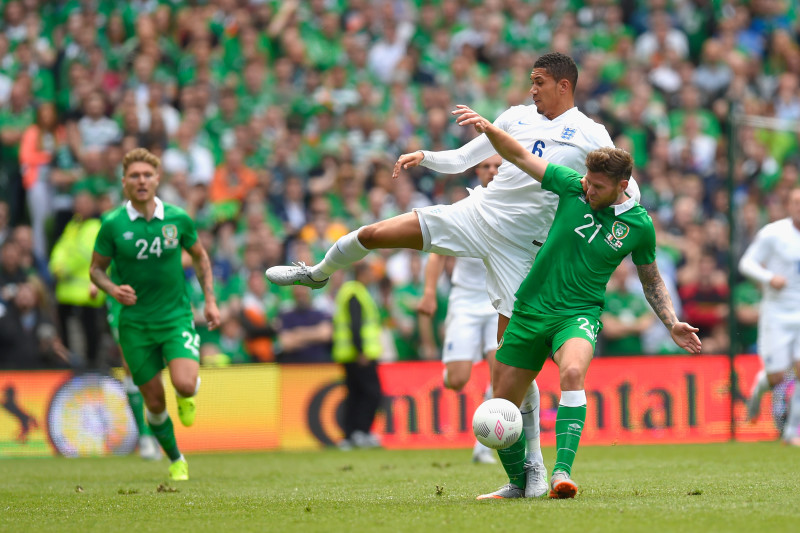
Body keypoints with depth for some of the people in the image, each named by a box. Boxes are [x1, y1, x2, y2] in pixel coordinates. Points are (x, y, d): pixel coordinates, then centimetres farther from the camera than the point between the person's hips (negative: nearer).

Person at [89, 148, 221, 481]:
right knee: (154, 402, 3)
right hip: (135, 324, 0)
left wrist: (210, 300, 5)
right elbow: (96, 268, 3)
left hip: (176, 316, 0)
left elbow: (200, 257, 13)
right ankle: (176, 460, 26)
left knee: (184, 385, -22)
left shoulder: (178, 219, -3)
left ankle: (186, 398, 17)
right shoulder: (113, 225, -6)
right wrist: (113, 289, -17)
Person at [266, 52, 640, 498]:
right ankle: (318, 273, 31)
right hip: (477, 214, 4)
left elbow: (629, 193, -2)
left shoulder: (591, 136, -2)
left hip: (520, 245, -4)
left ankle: (533, 464, 2)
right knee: (373, 234, -3)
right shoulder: (517, 117, 11)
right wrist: (423, 157, 0)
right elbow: (462, 159, 18)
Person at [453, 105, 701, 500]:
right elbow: (520, 156, -4)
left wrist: (672, 324, 4)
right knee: (503, 404, 4)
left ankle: (562, 472, -39)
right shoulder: (573, 187, -4)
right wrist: (486, 128, -21)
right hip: (531, 309, 2)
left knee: (572, 372, -35)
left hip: (579, 314, -2)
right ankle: (518, 484, 27)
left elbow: (651, 279, 13)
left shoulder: (638, 225, -3)